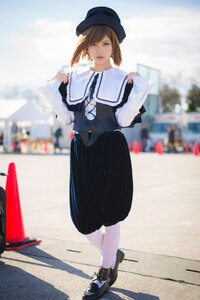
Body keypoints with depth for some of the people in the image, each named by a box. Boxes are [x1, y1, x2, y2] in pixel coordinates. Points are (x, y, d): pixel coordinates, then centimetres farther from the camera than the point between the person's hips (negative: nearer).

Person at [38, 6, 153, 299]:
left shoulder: (124, 79, -2)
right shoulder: (73, 77, 7)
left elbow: (124, 119, -10)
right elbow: (66, 117, 6)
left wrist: (138, 88, -16)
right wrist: (54, 87, -1)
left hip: (111, 150, -4)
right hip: (81, 151, 4)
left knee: (109, 213, 5)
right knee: (82, 217, 6)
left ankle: (106, 271, 24)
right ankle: (113, 253, 35)